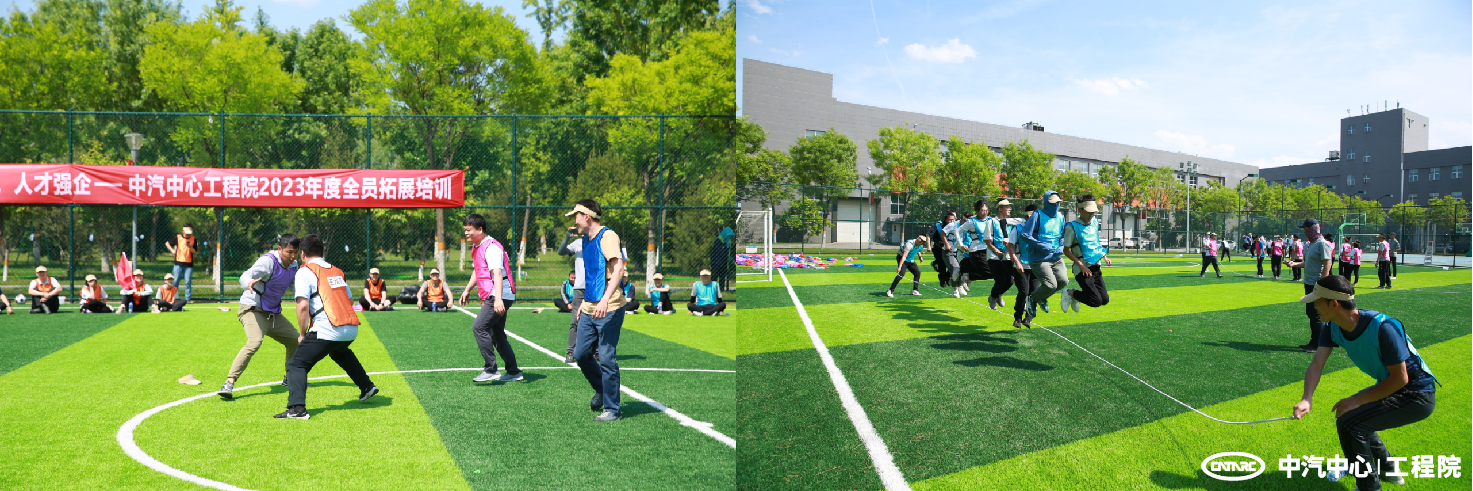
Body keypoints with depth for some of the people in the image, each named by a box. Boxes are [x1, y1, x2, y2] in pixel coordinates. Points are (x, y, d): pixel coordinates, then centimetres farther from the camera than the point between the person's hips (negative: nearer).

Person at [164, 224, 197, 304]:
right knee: (175, 281, 1)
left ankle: (187, 299, 1)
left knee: (188, 282, -3)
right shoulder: (178, 237, 3)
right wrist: (172, 250, -4)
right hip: (178, 263, 0)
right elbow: (167, 243, 12)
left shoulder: (193, 239, 5)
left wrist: (189, 247, -16)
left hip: (189, 265, 0)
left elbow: (195, 252, 2)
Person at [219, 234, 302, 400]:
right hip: (252, 310, -8)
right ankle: (228, 384, -31)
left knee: (295, 340, 14)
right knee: (254, 342, -30)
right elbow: (246, 276, -34)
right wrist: (249, 283, -56)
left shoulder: (293, 265, 4)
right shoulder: (268, 261, -19)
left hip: (273, 314, 8)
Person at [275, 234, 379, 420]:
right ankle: (367, 386, 42)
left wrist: (302, 333, -3)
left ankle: (297, 408, -18)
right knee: (340, 352, 37)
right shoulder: (337, 271, 19)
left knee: (297, 365, -1)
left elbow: (303, 305, -12)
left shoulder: (305, 272, -1)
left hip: (327, 331, -7)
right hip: (352, 329, 7)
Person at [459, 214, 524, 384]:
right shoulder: (478, 247, 17)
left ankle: (491, 370, -14)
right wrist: (467, 290, 30)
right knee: (497, 334, 12)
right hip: (492, 298, 10)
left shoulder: (491, 247, -15)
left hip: (500, 297, -10)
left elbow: (497, 273, -25)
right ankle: (513, 372, 18)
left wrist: (498, 299, -34)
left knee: (479, 327, -17)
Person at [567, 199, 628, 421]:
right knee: (581, 354, 8)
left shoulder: (607, 236, -11)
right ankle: (601, 390, 30)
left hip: (609, 310, -8)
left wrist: (605, 300, -30)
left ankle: (613, 409, 5)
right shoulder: (586, 240, 16)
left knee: (607, 359, -5)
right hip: (589, 309, 8)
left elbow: (618, 269, -21)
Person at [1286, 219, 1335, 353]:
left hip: (1317, 285, -10)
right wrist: (1295, 264, 8)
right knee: (1310, 313, 16)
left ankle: (1318, 345, 2)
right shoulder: (1310, 244, 14)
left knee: (1316, 315, -5)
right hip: (1309, 284, 10)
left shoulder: (1322, 244, -16)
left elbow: (1327, 264, -21)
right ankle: (1313, 342, 26)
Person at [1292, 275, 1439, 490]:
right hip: (1391, 387, 9)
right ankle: (1386, 469, 43)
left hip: (1418, 396, -9)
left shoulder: (1382, 327, -32)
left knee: (1348, 423, -22)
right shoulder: (1333, 327, -7)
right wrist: (1307, 399, -31)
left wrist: (1358, 400, -22)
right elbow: (1317, 364, -15)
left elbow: (1400, 378, -26)